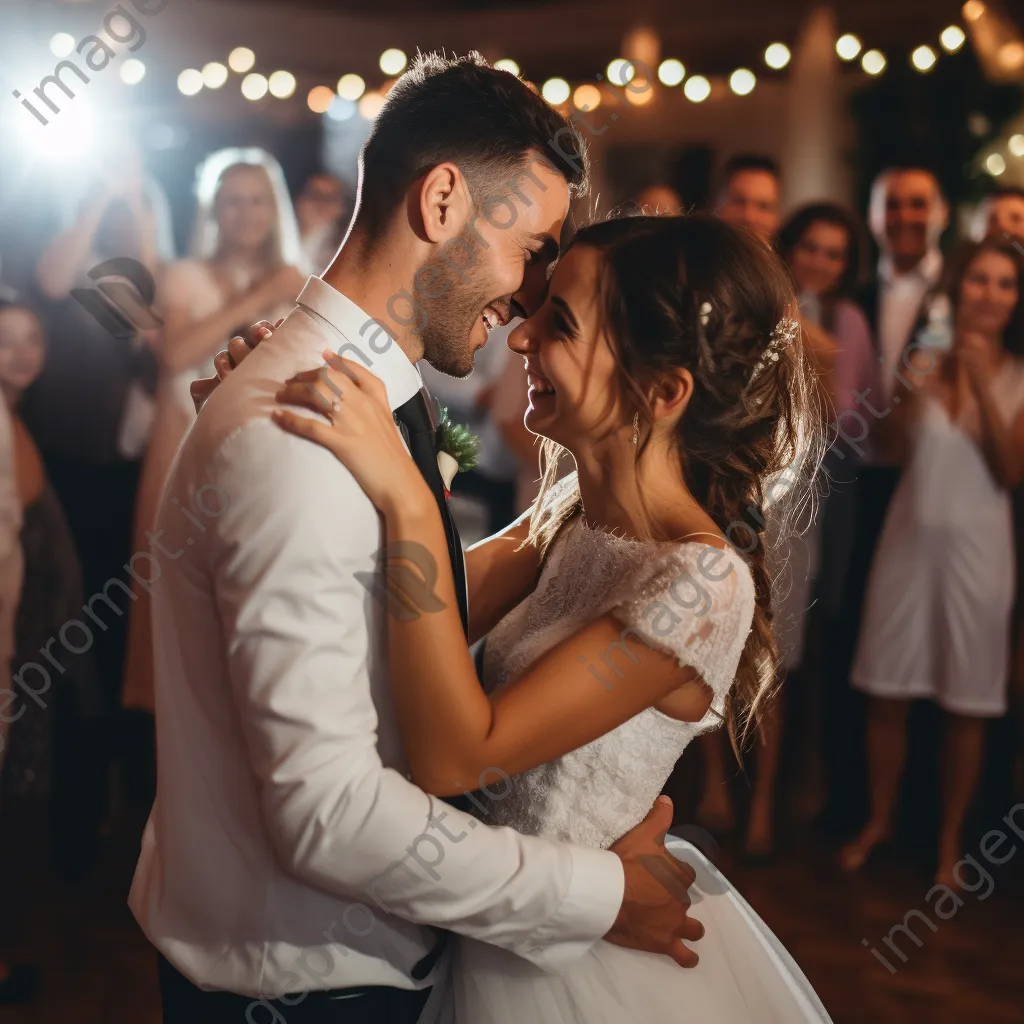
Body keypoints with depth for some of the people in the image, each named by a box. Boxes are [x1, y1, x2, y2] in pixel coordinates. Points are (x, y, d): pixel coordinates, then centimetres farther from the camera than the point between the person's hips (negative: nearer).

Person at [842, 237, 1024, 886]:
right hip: (910, 532, 2)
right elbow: (897, 447, -2)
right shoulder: (928, 356, 3)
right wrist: (912, 391, -18)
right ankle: (880, 821, 27)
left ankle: (951, 841, 20)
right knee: (887, 691, 9)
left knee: (967, 704, 4)